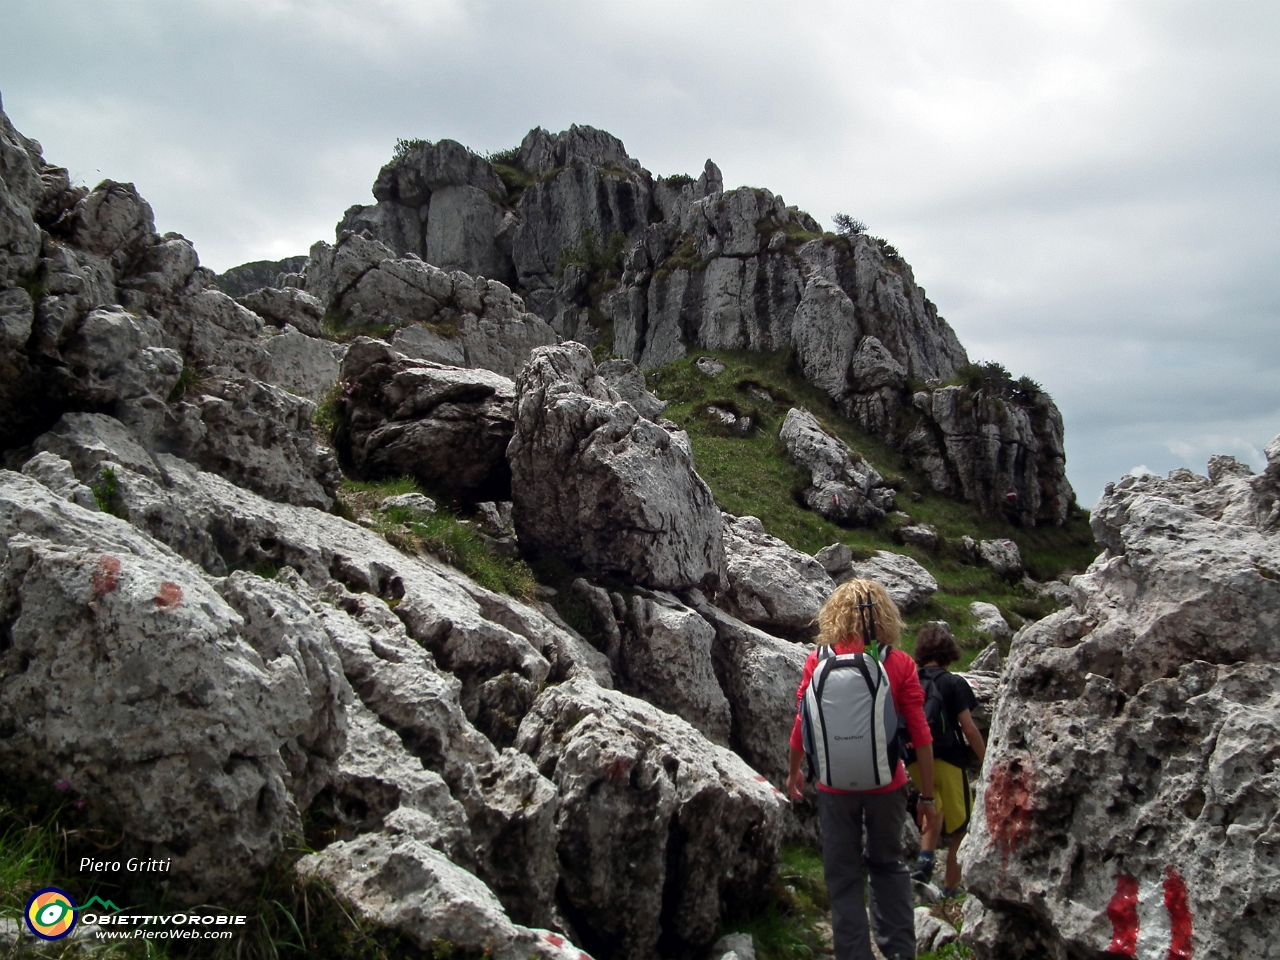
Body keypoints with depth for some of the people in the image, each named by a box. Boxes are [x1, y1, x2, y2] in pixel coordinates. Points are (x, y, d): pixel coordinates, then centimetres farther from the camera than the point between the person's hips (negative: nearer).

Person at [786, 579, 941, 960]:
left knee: (843, 877, 12)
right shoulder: (899, 664, -8)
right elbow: (920, 735, -7)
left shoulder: (819, 662, -7)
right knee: (888, 864, 22)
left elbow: (802, 725, -2)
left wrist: (794, 771, 16)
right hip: (886, 785, 1)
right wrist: (927, 796, 1)